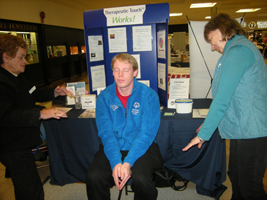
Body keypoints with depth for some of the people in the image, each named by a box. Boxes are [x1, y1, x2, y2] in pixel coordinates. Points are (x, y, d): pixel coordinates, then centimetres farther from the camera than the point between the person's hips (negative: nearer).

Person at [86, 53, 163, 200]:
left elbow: (147, 133, -13)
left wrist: (128, 162, -22)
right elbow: (106, 132, -6)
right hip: (112, 148, 2)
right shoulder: (104, 97, 0)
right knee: (93, 178, -21)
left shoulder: (149, 95, -7)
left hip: (142, 148, -1)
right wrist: (115, 162, -20)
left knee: (141, 180, -28)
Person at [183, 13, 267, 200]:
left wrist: (203, 134, -13)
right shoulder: (242, 48, 17)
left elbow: (223, 98, -20)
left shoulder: (238, 51, -15)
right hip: (244, 130, 10)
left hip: (251, 133, -10)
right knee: (236, 178, 20)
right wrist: (210, 122, 21)